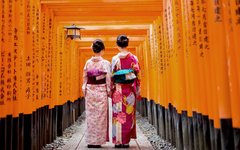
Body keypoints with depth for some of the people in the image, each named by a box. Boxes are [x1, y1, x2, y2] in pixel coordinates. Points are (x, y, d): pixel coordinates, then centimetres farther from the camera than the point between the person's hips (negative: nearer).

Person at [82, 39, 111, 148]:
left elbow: (85, 79, 5)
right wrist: (109, 91, 2)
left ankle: (90, 140, 17)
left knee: (90, 116, 10)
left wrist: (85, 92, 13)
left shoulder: (88, 63, 2)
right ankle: (98, 141, 11)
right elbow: (108, 79, -8)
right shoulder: (105, 63, -8)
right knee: (100, 116, 6)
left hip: (90, 91, 3)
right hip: (101, 92, -3)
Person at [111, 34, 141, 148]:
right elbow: (137, 75, -1)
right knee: (129, 114, 8)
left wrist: (111, 90, 6)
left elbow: (112, 77, -3)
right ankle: (126, 141, 13)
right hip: (130, 91, 1)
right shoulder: (133, 58, -2)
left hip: (118, 90, -1)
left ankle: (118, 140, 10)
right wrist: (138, 92, 6)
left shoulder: (115, 58, -4)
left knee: (118, 114, 7)